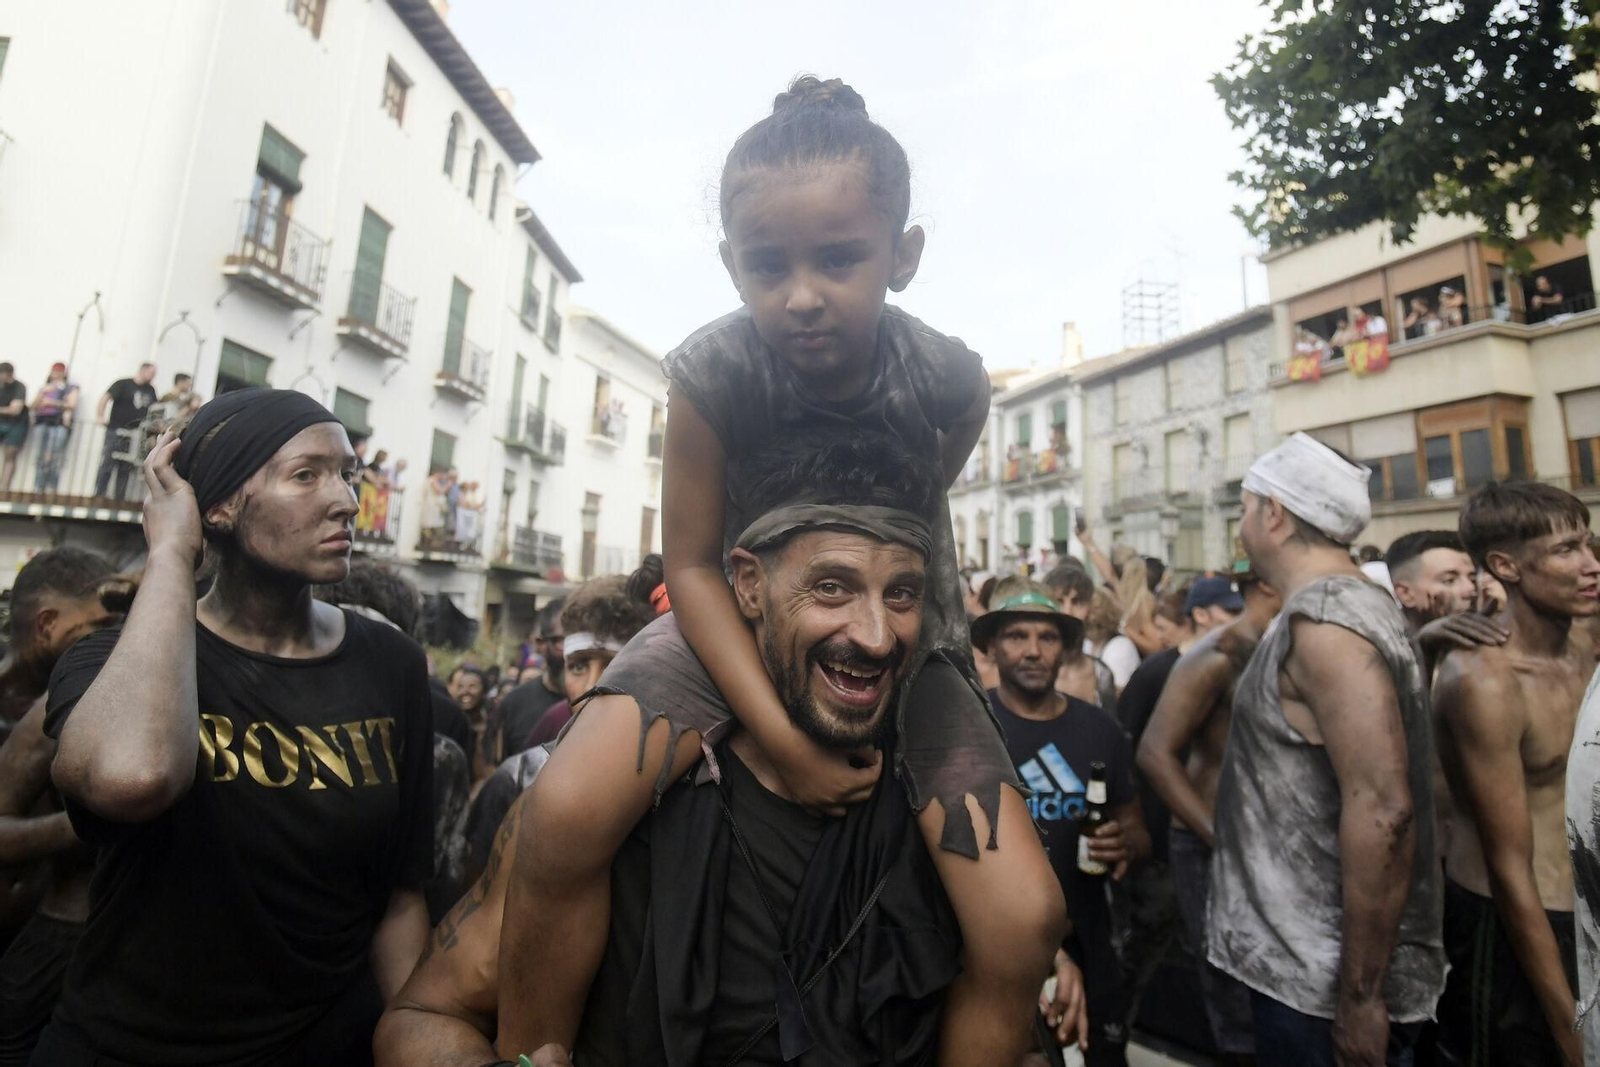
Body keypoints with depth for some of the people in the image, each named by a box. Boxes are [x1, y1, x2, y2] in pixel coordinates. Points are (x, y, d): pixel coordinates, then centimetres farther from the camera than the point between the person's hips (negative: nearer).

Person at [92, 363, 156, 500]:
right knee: (107, 465, -5)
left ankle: (119, 499, 13)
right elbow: (105, 398, -12)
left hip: (134, 435, 5)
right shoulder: (123, 384, -4)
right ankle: (99, 496, 0)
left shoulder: (150, 390, 12)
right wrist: (100, 416, -21)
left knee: (125, 468, 8)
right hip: (116, 432, -5)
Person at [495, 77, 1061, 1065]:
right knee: (567, 814, -26)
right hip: (739, 624, 0)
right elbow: (692, 564, -14)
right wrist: (784, 738, -20)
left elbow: (917, 514, 1)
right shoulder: (710, 372, -20)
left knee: (1022, 924, -13)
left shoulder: (952, 380, -18)